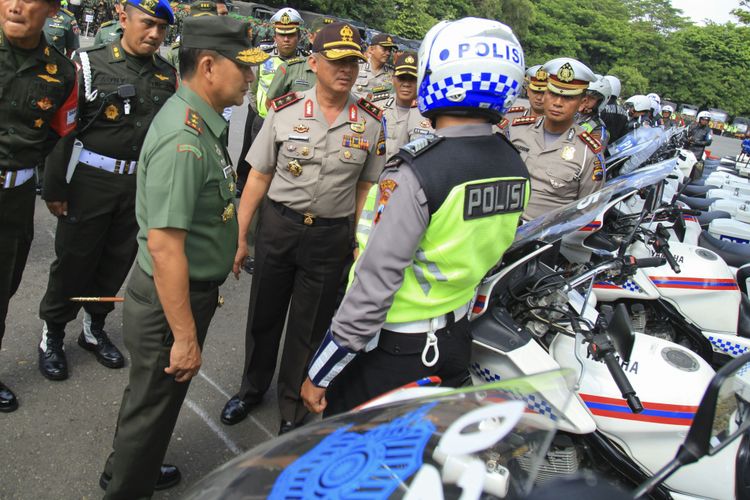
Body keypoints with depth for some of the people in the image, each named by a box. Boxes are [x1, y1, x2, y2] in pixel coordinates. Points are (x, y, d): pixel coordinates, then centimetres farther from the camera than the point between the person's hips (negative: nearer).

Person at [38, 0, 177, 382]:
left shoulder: (169, 76, 5)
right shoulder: (90, 64, -6)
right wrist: (54, 187, -8)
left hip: (141, 186, 4)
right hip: (91, 181, -4)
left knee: (118, 261, 13)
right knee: (74, 259, 6)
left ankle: (94, 328, 33)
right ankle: (52, 334, 25)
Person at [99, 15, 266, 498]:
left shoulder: (201, 122, 4)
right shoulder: (184, 140, -28)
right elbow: (164, 245, -31)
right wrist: (185, 337, -26)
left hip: (192, 290, 10)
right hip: (169, 301, -10)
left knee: (157, 395, 28)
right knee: (154, 401, 12)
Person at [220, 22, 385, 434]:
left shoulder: (371, 122, -2)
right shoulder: (284, 111, -5)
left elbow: (366, 189, 3)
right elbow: (258, 177, -2)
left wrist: (361, 246, -1)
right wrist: (240, 237, -2)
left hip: (332, 236, 0)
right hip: (277, 226, 1)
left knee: (309, 329, 11)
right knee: (263, 315, 16)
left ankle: (293, 409, 32)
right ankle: (252, 388, 41)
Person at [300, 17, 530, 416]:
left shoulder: (417, 173, -26)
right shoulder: (515, 169, -4)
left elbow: (375, 283, -25)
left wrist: (319, 373, -16)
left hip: (391, 352, -6)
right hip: (455, 343, 7)